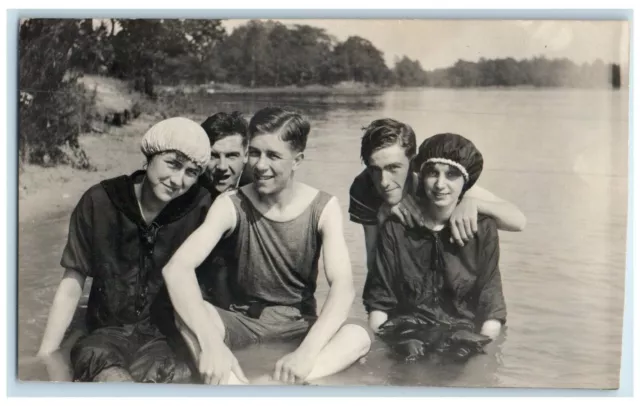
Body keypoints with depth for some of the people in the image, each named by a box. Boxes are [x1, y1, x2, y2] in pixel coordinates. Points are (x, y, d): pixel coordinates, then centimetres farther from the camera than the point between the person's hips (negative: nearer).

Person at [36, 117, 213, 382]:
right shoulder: (100, 202, -7)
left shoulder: (199, 208, -8)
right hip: (106, 331, -1)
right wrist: (45, 357, -7)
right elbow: (72, 285, -2)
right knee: (113, 380, -33)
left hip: (165, 333, 2)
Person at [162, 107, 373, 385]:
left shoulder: (323, 208, -10)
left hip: (300, 324, 1)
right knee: (187, 312, -30)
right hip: (244, 321, 0)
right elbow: (176, 268, -27)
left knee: (359, 336, -30)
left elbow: (343, 286, -23)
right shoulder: (232, 205, -12)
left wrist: (307, 351, -41)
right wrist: (210, 342, -44)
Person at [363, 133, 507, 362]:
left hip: (465, 341, 0)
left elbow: (491, 309, 1)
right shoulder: (396, 228, 1)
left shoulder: (483, 229, 1)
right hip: (405, 339, 0)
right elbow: (379, 302, 4)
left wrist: (479, 350, -14)